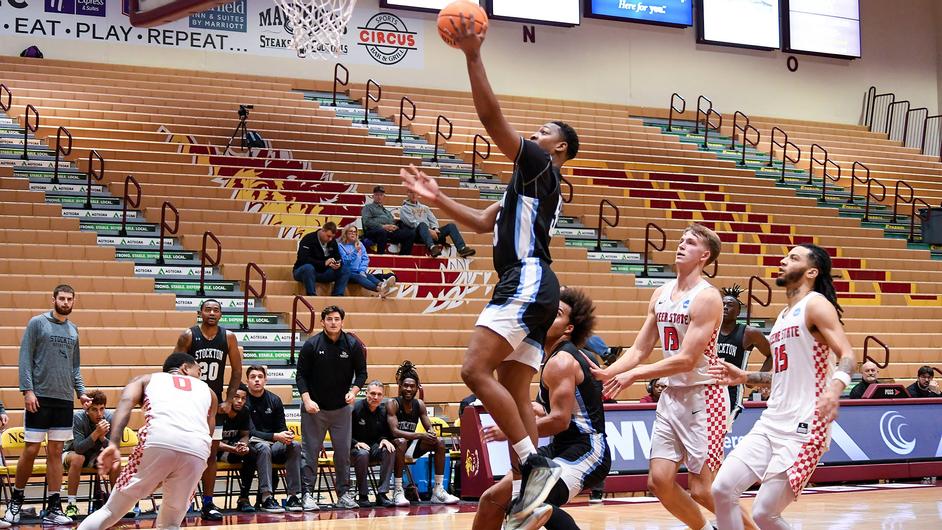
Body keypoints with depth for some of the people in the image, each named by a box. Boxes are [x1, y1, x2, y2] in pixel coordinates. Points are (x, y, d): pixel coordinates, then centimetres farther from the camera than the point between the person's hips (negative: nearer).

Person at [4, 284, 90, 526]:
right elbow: (25, 358, -5)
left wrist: (81, 392, 7)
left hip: (64, 400, 4)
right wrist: (28, 390, -13)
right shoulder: (37, 323, -1)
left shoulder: (73, 330, 14)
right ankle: (16, 500, 16)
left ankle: (53, 508, 7)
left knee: (56, 452, 5)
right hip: (40, 397, -4)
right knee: (31, 450, -2)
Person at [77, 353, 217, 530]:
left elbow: (126, 402, 9)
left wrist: (113, 444, -4)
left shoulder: (147, 379, 31)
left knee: (110, 512, 14)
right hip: (197, 452, 1)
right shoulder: (207, 390, 37)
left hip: (158, 442, -1)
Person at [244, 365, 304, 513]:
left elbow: (281, 427, 10)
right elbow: (250, 432, -15)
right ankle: (266, 498, -42)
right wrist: (275, 437, -27)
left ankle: (293, 496, -26)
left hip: (273, 446, 5)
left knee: (295, 445, -23)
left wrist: (287, 435, -16)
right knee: (264, 447, -37)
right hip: (252, 446, -5)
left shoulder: (274, 400, 9)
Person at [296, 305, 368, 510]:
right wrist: (306, 399, -15)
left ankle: (344, 493, 12)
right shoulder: (311, 345, -7)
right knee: (310, 451, 0)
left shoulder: (353, 345, -2)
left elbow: (361, 372, 5)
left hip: (342, 407, 2)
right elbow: (301, 375, -4)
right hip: (314, 408, -2)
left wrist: (354, 390, -13)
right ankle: (307, 494, 6)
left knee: (344, 452, 3)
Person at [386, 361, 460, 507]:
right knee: (401, 442, -37)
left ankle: (438, 490, -9)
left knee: (439, 443, -9)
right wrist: (421, 435, -35)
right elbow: (394, 431, -27)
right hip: (394, 445, -6)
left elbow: (429, 428, 4)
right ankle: (398, 492, -35)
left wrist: (431, 433, -24)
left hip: (412, 444, 6)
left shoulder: (419, 404, 2)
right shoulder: (393, 404, -16)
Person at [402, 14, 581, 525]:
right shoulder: (530, 184, 29)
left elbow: (493, 118, -9)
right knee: (514, 394, 4)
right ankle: (532, 487, 1)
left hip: (527, 282, -10)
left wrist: (473, 56, -9)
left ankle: (536, 463, -20)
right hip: (528, 288, 10)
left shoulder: (539, 167, 1)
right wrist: (436, 199, 25)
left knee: (475, 370, -19)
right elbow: (482, 222, 31)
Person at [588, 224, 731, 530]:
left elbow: (687, 360, -21)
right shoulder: (661, 294, 9)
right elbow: (639, 350, 11)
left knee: (702, 490, -7)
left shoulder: (707, 297, -15)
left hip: (703, 396, -7)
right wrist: (606, 373, -4)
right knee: (659, 480, 3)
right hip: (672, 395, 7)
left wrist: (633, 376, -21)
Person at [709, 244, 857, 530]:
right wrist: (745, 377, 21)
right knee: (722, 489, -1)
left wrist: (835, 388, -36)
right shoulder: (784, 315, 20)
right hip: (771, 422, 8)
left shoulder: (816, 304, -6)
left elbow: (847, 356, -17)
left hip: (804, 427, -8)